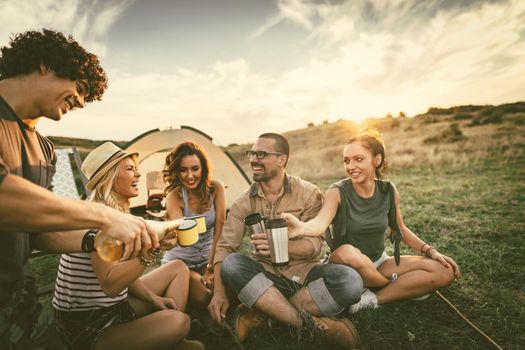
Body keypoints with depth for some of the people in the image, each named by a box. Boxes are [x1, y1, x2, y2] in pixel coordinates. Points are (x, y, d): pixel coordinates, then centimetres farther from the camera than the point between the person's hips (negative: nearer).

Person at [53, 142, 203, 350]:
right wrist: (152, 247, -37)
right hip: (87, 327, -9)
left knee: (178, 268, 7)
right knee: (178, 322, -27)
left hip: (116, 305, 10)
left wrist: (152, 297, 1)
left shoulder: (117, 213, 6)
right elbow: (110, 285, -31)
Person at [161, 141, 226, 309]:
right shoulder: (174, 195, -18)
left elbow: (219, 231, -12)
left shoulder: (216, 188, -13)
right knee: (202, 298, -22)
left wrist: (211, 267, -13)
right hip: (180, 260, -2)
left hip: (208, 258, 2)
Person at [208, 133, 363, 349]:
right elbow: (224, 247, -3)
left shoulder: (308, 194, -8)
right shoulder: (244, 202, -1)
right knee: (231, 264, -29)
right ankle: (315, 326, -28)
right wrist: (219, 292, -17)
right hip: (265, 277, 2)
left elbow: (313, 245, -13)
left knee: (350, 281, -29)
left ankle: (260, 312, -20)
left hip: (304, 273, -1)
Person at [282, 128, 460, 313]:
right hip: (347, 267, -4)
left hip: (379, 263, 4)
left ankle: (372, 299, -14)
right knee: (346, 251, -39)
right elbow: (321, 222, -38)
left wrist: (431, 251, -1)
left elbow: (400, 229, 10)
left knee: (444, 271, -12)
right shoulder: (338, 192, -18)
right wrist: (302, 228, -59)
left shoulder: (389, 191, -5)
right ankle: (401, 288, -10)